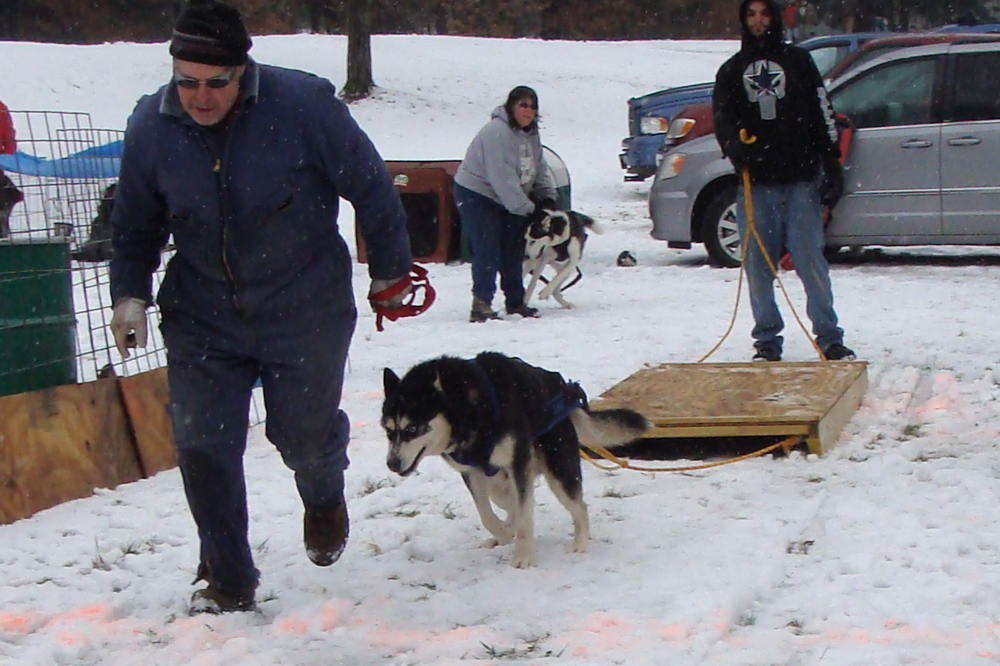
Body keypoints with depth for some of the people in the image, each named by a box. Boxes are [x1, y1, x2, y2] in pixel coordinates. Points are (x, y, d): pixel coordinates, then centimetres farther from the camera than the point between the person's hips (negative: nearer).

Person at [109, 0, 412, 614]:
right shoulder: (151, 125, -8)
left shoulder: (304, 104, -20)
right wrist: (130, 293, -2)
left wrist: (390, 269, 0)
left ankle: (325, 499, 45)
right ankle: (228, 579, 17)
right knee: (203, 447, -2)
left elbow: (371, 187, -8)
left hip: (304, 312, -2)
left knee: (304, 433, 7)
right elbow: (135, 223, 8)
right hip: (201, 317, 3)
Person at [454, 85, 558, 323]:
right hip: (476, 194, -9)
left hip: (508, 198, 9)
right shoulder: (497, 132, -25)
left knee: (513, 250, 9)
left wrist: (547, 197, -7)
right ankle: (481, 305, -13)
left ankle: (515, 301, 18)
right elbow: (502, 178, -29)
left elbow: (539, 169, 9)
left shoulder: (531, 133, 4)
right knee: (487, 251, -14)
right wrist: (527, 208, -25)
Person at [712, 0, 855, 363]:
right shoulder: (731, 70, 16)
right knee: (758, 266, 1)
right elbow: (722, 117, 3)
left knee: (811, 260, -5)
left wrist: (831, 164, -1)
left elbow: (822, 113, 8)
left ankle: (829, 338, 1)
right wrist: (734, 145, -19)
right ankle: (767, 340, 9)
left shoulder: (798, 60, 12)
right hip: (755, 183, 2)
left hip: (801, 180, -2)